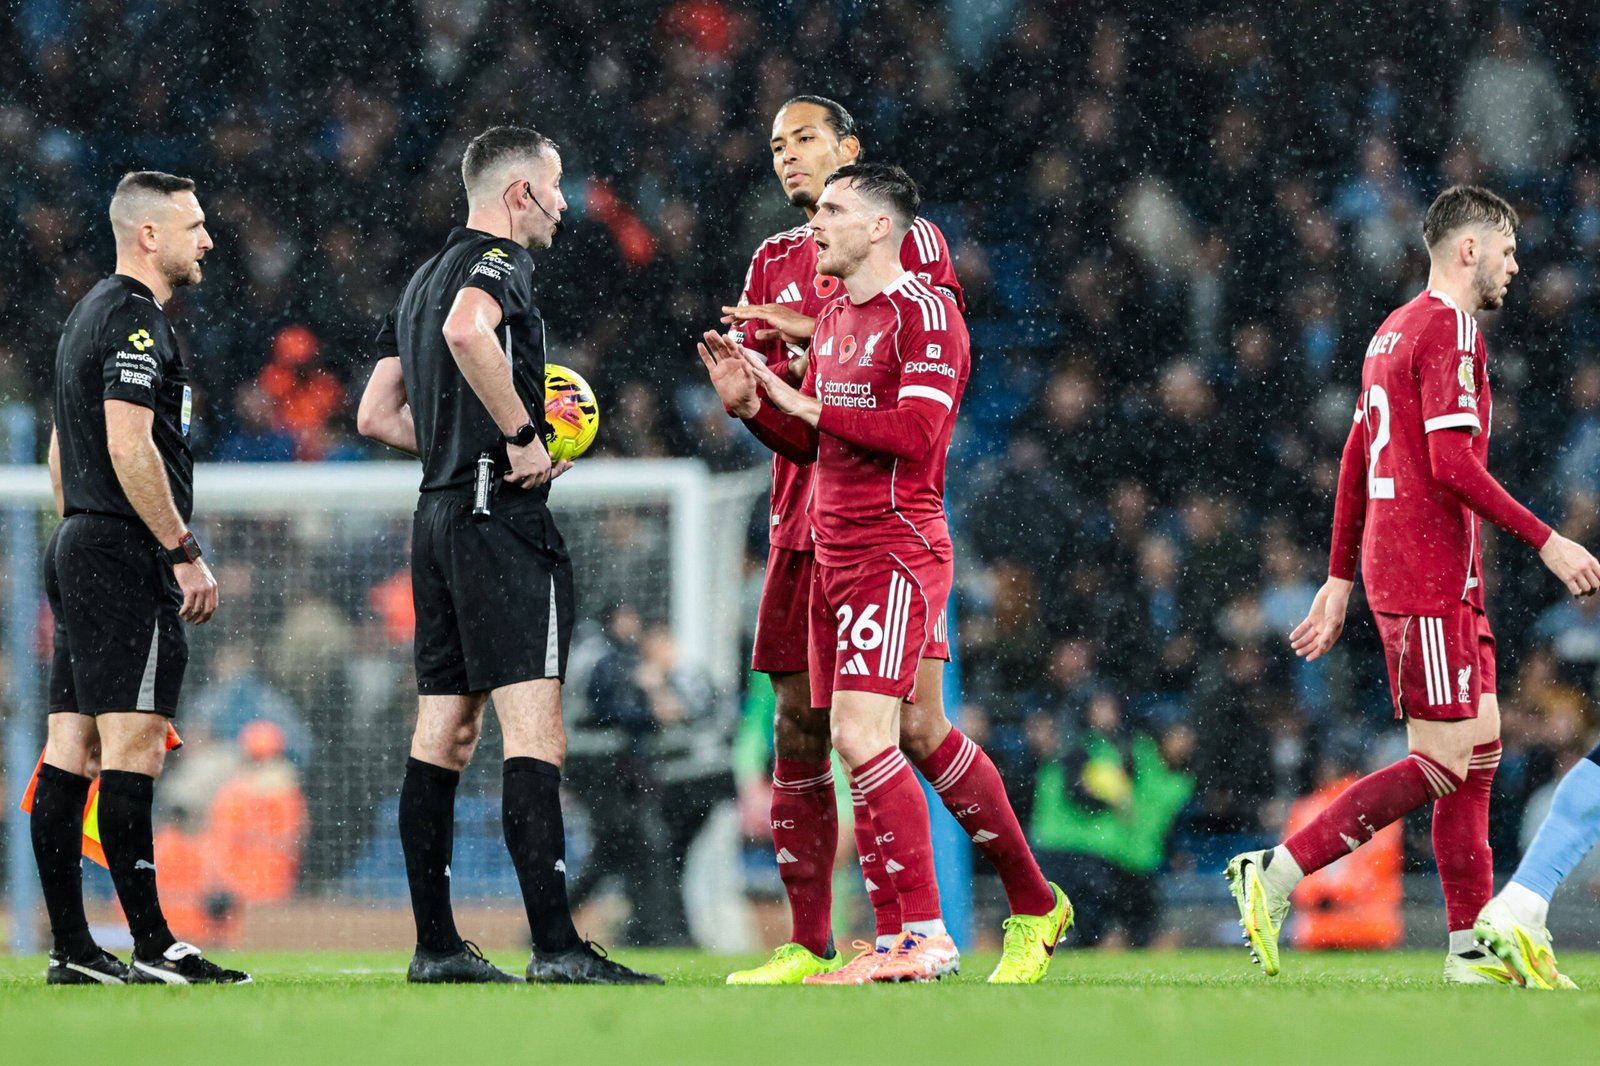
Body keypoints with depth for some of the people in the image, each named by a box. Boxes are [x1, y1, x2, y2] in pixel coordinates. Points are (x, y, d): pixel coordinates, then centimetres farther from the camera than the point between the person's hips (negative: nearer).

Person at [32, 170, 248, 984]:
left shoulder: (90, 315, 20)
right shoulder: (136, 321, -11)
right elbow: (129, 446, -21)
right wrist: (186, 553, -18)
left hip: (77, 546, 10)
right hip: (127, 554, -10)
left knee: (71, 749, 5)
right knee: (133, 744, -11)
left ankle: (71, 948, 5)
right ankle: (151, 945, -13)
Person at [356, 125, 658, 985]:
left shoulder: (424, 278, 20)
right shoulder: (497, 261, -8)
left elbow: (376, 415, 23)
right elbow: (467, 331, -31)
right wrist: (524, 437, -22)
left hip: (440, 517, 10)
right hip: (501, 518, -10)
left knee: (443, 734, 9)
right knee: (533, 732, -13)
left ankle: (436, 945, 10)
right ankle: (554, 947, -20)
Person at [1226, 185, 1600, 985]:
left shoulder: (1394, 331, 19)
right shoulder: (1449, 329, -11)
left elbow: (1355, 463, 21)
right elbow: (1453, 465, -19)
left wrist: (1340, 577, 23)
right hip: (1428, 576, -10)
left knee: (1480, 749, 8)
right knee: (1443, 761, -11)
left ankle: (1472, 945, 6)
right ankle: (1275, 874, -11)